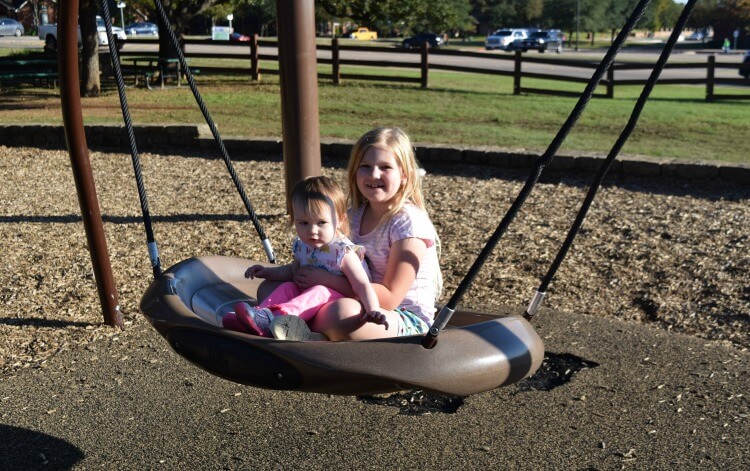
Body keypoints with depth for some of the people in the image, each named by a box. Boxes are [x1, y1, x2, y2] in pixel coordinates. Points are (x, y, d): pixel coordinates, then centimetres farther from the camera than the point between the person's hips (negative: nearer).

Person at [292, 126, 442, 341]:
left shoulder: (409, 223, -16)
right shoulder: (356, 215, 5)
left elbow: (389, 298, -20)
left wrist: (327, 280, -22)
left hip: (408, 321, -7)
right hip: (364, 312, 7)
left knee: (344, 312, -40)